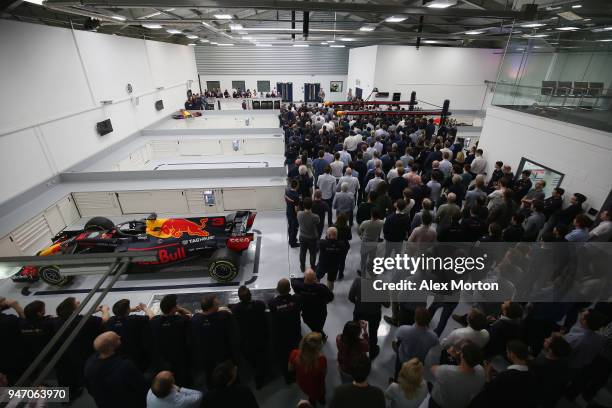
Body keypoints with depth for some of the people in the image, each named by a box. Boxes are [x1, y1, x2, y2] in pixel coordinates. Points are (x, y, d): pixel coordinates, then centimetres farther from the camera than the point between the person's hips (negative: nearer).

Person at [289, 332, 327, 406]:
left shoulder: (294, 354, -34)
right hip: (316, 387, -2)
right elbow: (324, 373, -18)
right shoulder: (321, 359, -41)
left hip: (302, 384, 2)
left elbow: (290, 369, -12)